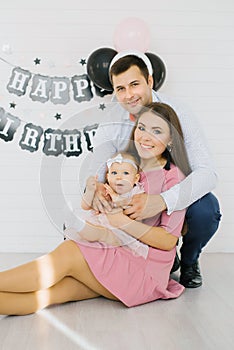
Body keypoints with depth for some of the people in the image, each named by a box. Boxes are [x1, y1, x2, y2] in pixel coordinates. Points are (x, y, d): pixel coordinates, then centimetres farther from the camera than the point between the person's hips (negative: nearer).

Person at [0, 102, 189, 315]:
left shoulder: (173, 178, -4)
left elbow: (169, 240, -10)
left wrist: (122, 221, -19)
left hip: (146, 269, -4)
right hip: (113, 254, 4)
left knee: (68, 252, -25)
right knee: (48, 291, -22)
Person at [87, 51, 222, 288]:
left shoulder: (177, 117, -20)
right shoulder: (111, 121, -10)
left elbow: (207, 172, -30)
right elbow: (98, 168, -12)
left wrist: (163, 201, -48)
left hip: (175, 195, -3)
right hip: (135, 200, 3)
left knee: (206, 209, -34)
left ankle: (189, 260, 4)